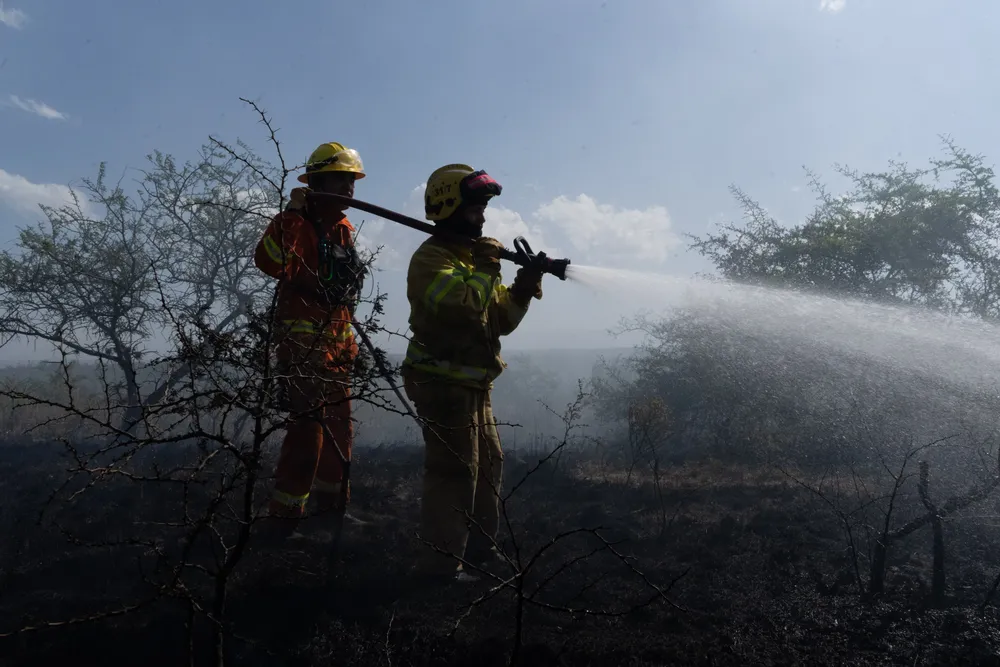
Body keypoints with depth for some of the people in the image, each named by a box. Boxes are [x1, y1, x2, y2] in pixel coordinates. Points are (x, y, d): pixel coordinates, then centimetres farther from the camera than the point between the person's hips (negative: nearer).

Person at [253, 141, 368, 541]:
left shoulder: (344, 229, 14)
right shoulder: (300, 224, -11)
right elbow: (269, 263, -31)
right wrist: (291, 213, -35)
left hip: (337, 342, 9)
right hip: (303, 341, -9)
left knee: (339, 428, 15)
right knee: (308, 428, -11)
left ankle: (332, 505, 30)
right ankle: (285, 518, 1)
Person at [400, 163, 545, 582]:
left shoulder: (473, 252, 15)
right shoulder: (432, 258, -13)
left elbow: (500, 320, 13)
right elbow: (462, 305, -32)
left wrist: (524, 287, -3)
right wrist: (486, 267, -17)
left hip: (473, 385, 10)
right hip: (444, 384, -10)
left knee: (489, 466, 17)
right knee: (455, 471, -6)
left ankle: (480, 549, 30)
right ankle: (442, 561, 6)